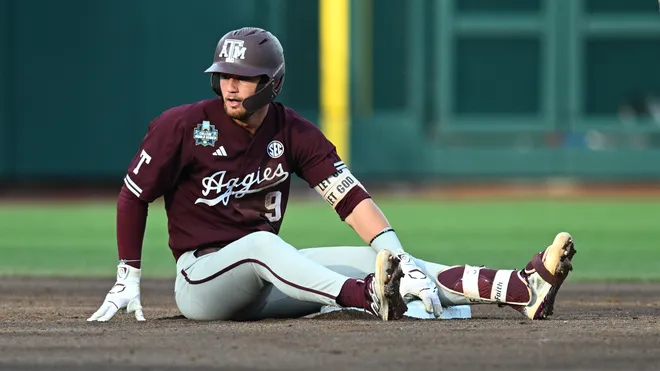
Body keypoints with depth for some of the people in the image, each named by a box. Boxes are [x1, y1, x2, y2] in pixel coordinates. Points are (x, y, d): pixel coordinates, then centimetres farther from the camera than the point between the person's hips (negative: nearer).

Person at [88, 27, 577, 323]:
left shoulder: (294, 134, 2)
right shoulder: (183, 127, -8)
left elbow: (351, 198, -8)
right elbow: (133, 198, -1)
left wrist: (400, 260, -20)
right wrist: (128, 281, -4)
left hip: (266, 277, 4)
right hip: (199, 278, -4)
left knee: (368, 259, -15)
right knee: (262, 242, -37)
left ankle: (523, 290, -31)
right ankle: (370, 298, -63)